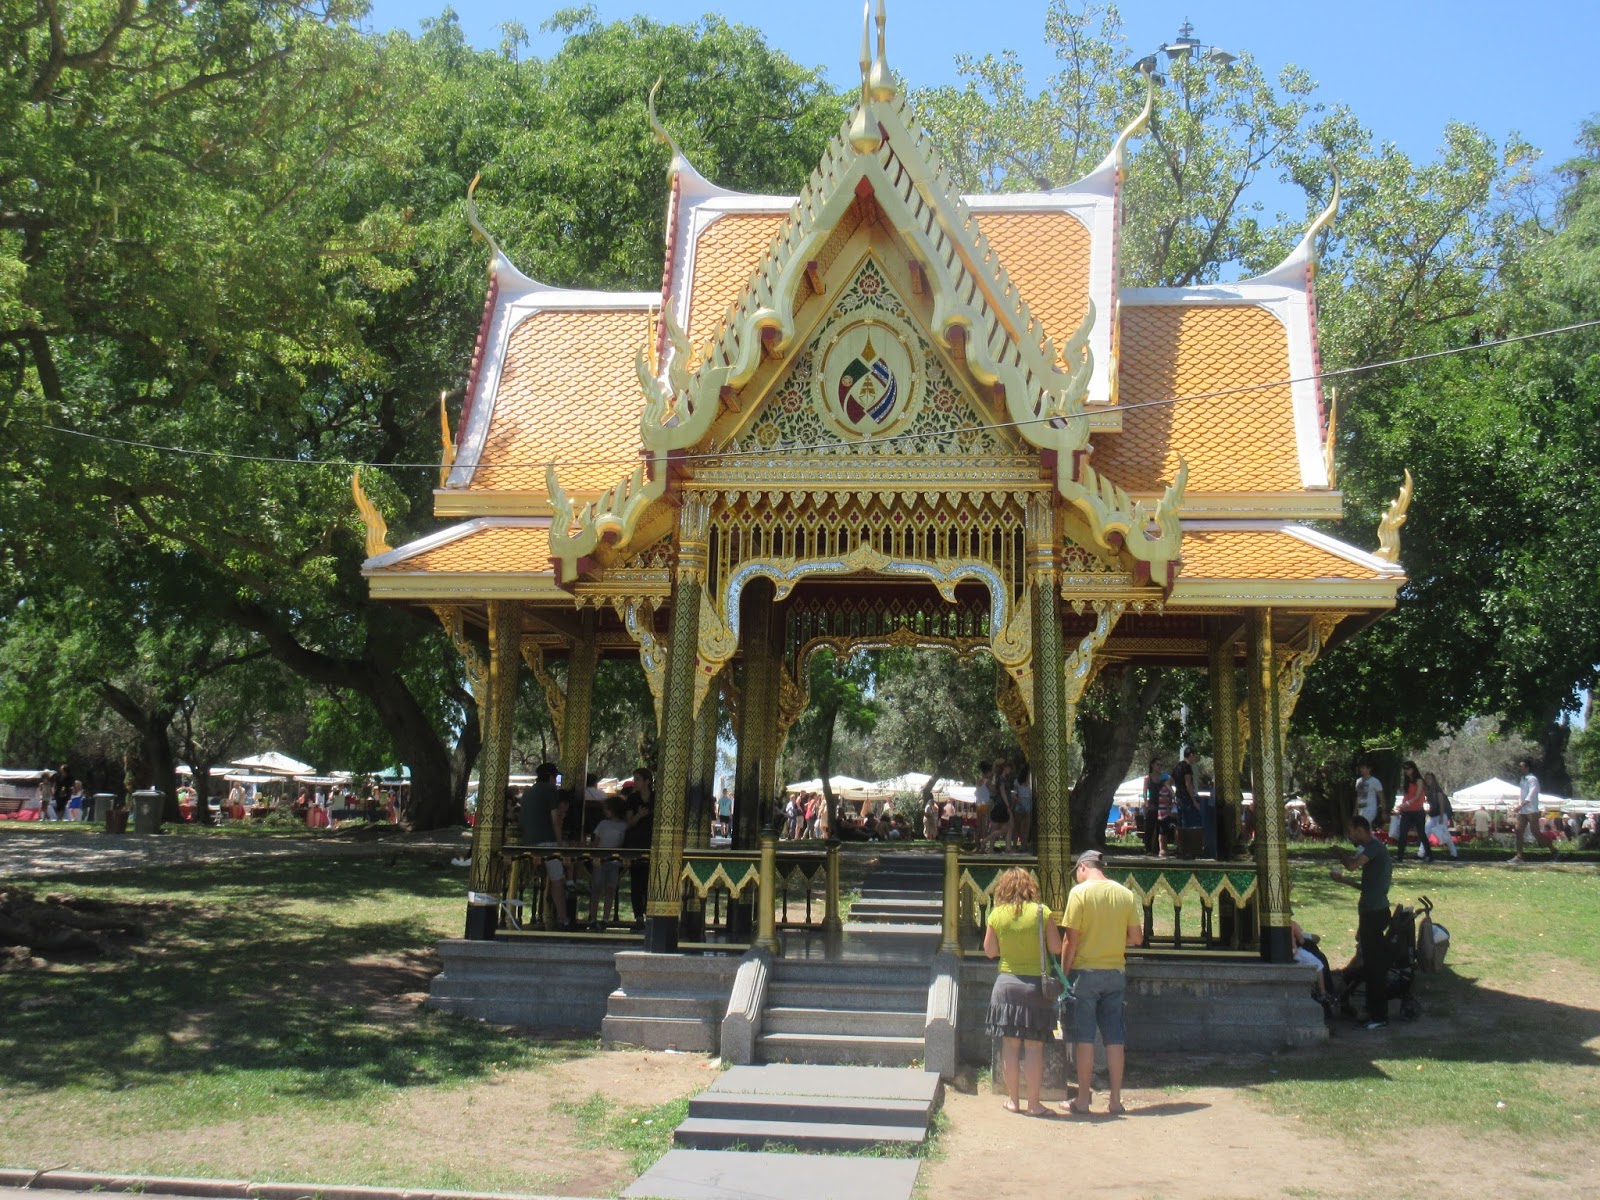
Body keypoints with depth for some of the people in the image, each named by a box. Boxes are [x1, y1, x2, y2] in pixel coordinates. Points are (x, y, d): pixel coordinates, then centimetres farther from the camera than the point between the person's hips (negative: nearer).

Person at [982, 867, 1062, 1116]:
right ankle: (1033, 1103, 4)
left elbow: (990, 951, 3)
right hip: (1036, 984, -1)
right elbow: (1056, 948, -5)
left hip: (1007, 984, 1)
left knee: (1010, 1045, 9)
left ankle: (1013, 1100, 14)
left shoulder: (997, 914, -3)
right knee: (1034, 1046, 2)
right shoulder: (1041, 912, -8)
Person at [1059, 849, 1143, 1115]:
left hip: (1085, 971, -4)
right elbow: (1137, 937, 4)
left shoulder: (1080, 892, -9)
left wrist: (1064, 974, -3)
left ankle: (1083, 1100, 5)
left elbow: (1071, 939, -11)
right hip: (1116, 973, 4)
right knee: (1115, 1037, 8)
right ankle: (1116, 1099, 11)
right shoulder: (1126, 894, 3)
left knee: (1084, 1036, 2)